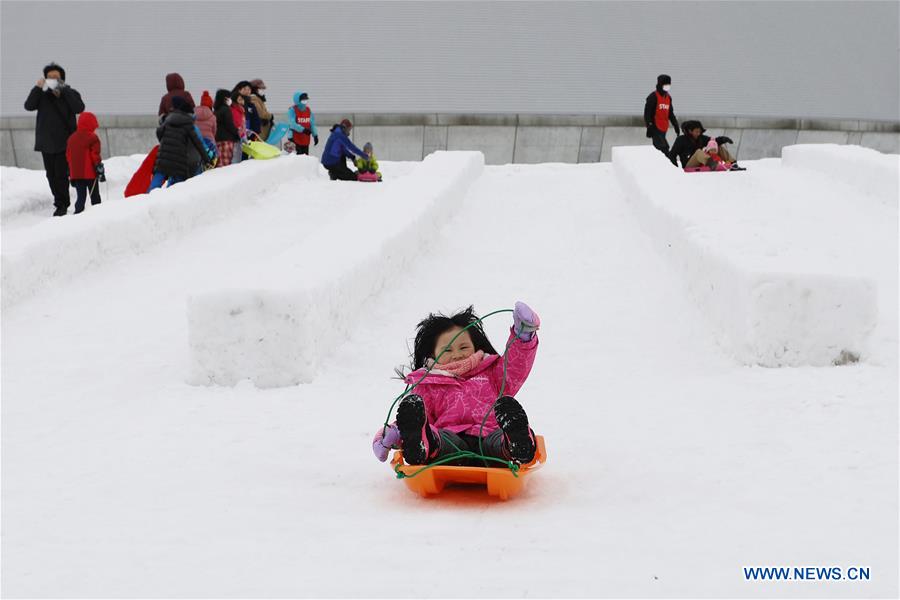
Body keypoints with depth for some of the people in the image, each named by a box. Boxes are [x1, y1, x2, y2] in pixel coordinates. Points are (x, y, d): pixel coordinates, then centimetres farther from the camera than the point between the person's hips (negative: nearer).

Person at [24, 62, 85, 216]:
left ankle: (61, 205, -1)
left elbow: (79, 108, -17)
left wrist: (64, 90, -21)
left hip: (64, 142, -3)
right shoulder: (42, 94, 6)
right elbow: (29, 105, -8)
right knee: (51, 175, 9)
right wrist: (37, 88, -20)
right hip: (46, 142, 4)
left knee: (61, 174, -9)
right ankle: (60, 201, 20)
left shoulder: (70, 94, 1)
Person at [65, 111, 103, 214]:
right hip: (90, 173, -4)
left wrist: (70, 173, 20)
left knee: (80, 197, 4)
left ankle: (78, 213, -12)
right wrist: (100, 170, -6)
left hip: (76, 174, 4)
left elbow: (68, 156, 14)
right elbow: (95, 156, -12)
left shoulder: (72, 138, 12)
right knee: (95, 197, 8)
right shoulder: (92, 138, -8)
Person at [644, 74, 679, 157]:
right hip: (656, 127, -8)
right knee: (664, 148, -17)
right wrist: (649, 126, -20)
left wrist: (675, 124, 20)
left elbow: (670, 113, 24)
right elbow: (647, 113, -14)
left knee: (658, 147, 11)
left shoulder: (668, 97, 16)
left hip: (664, 128, 8)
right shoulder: (653, 97, -10)